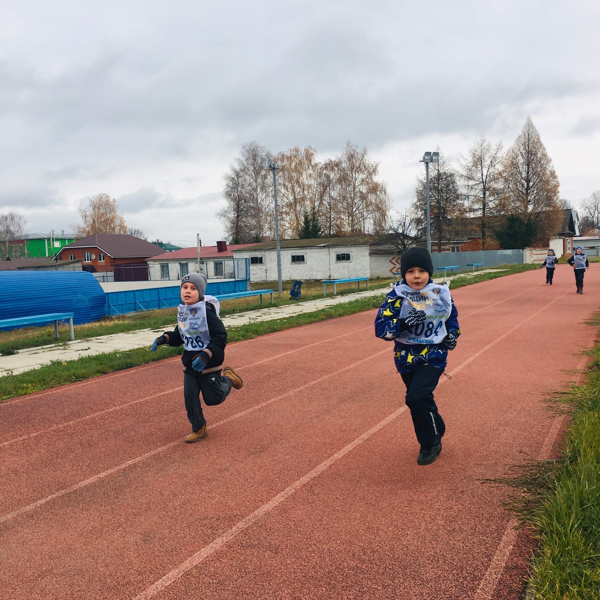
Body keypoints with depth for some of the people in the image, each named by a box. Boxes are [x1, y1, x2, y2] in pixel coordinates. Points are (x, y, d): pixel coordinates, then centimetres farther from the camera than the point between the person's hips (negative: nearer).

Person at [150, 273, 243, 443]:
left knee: (213, 398, 7)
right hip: (190, 363, 6)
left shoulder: (207, 311, -20)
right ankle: (198, 429, 22)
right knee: (190, 397, 3)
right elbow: (179, 336, 16)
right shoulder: (182, 312, 2)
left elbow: (220, 337, -23)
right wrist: (163, 339, -1)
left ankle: (227, 378, 35)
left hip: (209, 364, -6)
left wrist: (205, 355, -32)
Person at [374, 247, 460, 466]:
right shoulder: (396, 297, -9)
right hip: (406, 357, 2)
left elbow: (452, 314, 19)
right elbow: (381, 328, -16)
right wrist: (404, 323, -31)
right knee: (421, 400, 15)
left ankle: (430, 444, 3)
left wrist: (453, 332, 1)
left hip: (433, 355, -2)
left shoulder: (441, 294, -2)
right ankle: (436, 432, 43)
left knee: (416, 397, -19)